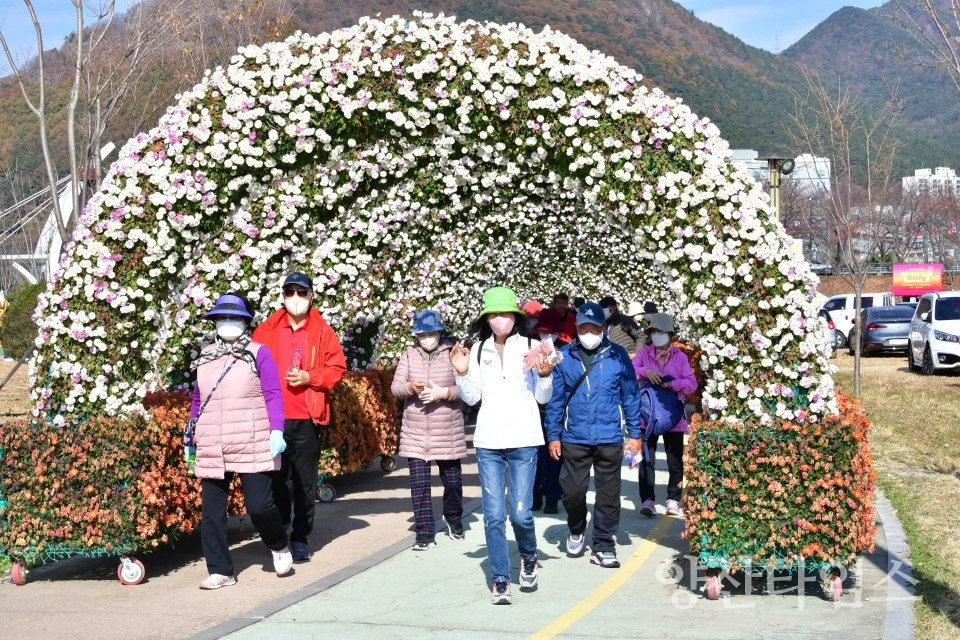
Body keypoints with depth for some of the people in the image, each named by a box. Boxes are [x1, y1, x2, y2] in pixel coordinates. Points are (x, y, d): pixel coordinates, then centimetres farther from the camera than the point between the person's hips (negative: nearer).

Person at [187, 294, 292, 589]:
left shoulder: (258, 354, 0)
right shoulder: (205, 357, 13)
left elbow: (272, 395, -4)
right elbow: (198, 399, 19)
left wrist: (277, 431, -16)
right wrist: (190, 438, 19)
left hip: (252, 446, -4)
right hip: (211, 450, 4)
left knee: (259, 505, -8)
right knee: (211, 511, 2)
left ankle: (279, 546, 22)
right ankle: (220, 571, 12)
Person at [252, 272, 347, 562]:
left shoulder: (323, 331, 5)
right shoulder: (267, 330, 6)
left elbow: (337, 369, 3)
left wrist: (309, 377, -11)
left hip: (308, 418, 0)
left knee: (305, 481, 5)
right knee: (274, 477, 2)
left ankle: (301, 538, 15)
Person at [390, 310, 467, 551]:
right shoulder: (409, 355, 4)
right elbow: (395, 386, 0)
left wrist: (444, 392, -24)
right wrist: (410, 387, -20)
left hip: (448, 432, -2)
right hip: (415, 433, 2)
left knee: (452, 480, 12)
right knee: (419, 484, -2)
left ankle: (453, 519, 38)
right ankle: (425, 533, 5)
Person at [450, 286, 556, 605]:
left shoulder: (531, 347, 0)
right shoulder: (478, 351, 7)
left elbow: (543, 397, 4)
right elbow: (472, 398, 10)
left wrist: (545, 374, -14)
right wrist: (462, 373, -5)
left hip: (523, 442, -2)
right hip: (488, 443, 2)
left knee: (520, 512, -5)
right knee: (493, 515, -1)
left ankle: (528, 557, 25)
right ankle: (500, 579, 8)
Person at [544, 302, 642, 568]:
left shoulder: (617, 355, -1)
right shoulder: (564, 357, 1)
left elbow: (631, 396, 2)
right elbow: (556, 399, 5)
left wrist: (634, 433, 0)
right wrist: (553, 435, 3)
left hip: (610, 438, 0)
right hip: (574, 438, 1)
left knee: (608, 494, 6)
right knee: (573, 490, 4)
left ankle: (603, 546, 18)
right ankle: (576, 531, 32)